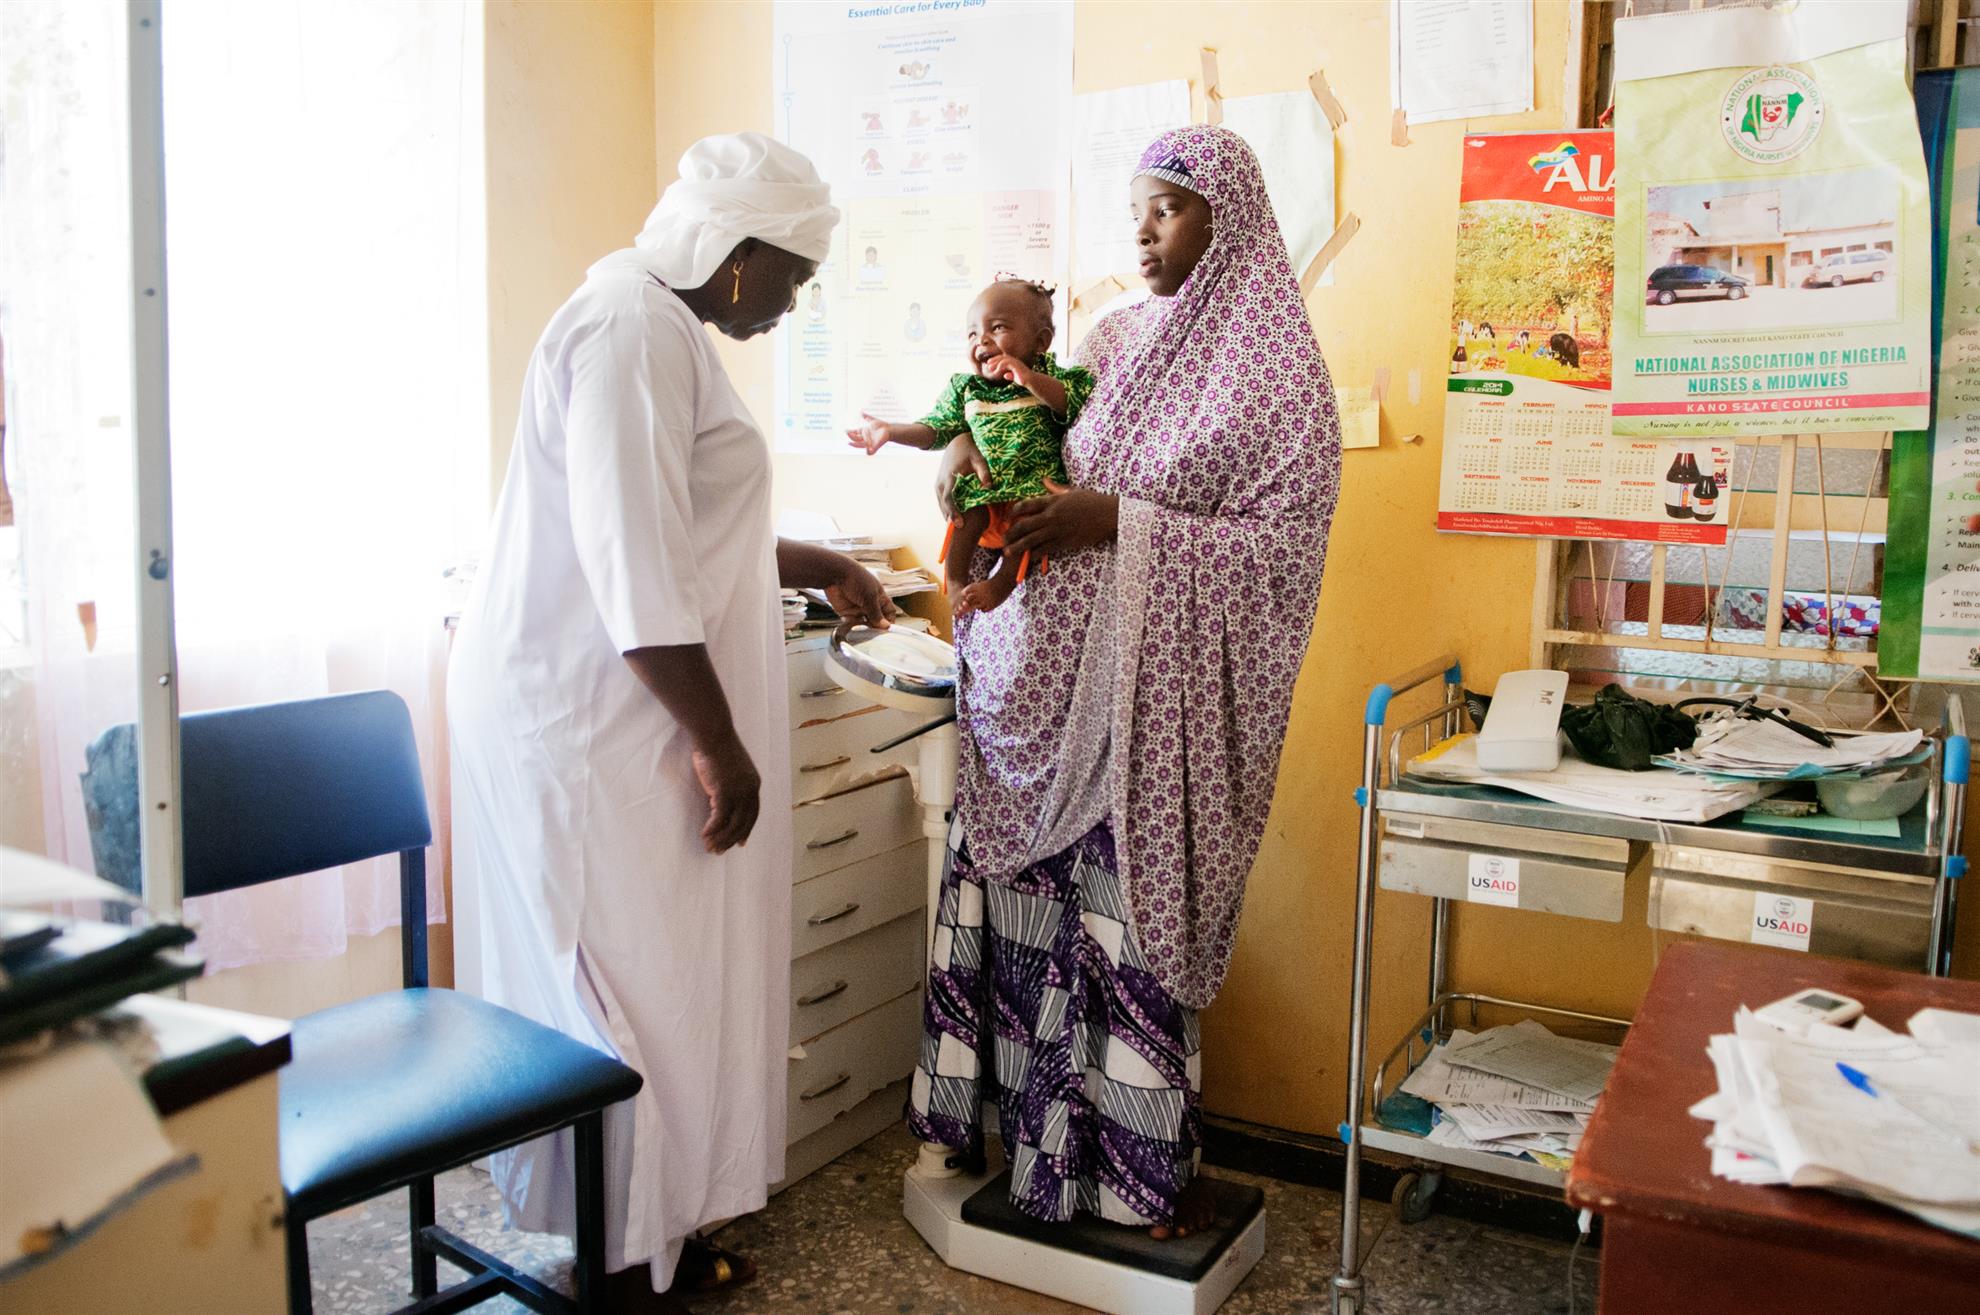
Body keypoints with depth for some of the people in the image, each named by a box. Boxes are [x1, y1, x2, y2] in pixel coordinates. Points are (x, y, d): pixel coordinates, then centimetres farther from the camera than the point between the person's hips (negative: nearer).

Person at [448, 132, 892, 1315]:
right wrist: (718, 742, -20)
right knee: (628, 988, 0)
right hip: (593, 725, -10)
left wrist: (821, 567, 32)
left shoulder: (666, 329, 17)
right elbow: (634, 564, -24)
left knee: (651, 983, 15)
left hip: (612, 718, 10)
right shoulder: (631, 327, -17)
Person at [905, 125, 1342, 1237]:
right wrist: (975, 444, 3)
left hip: (1152, 691, -5)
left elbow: (1278, 543, -12)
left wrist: (1119, 523, -20)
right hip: (1051, 675, 6)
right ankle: (1033, 1132, 27)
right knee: (1032, 896, 8)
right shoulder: (1121, 338, 13)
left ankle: (1154, 1170, 19)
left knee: (1125, 918, -1)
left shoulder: (1277, 371, -5)